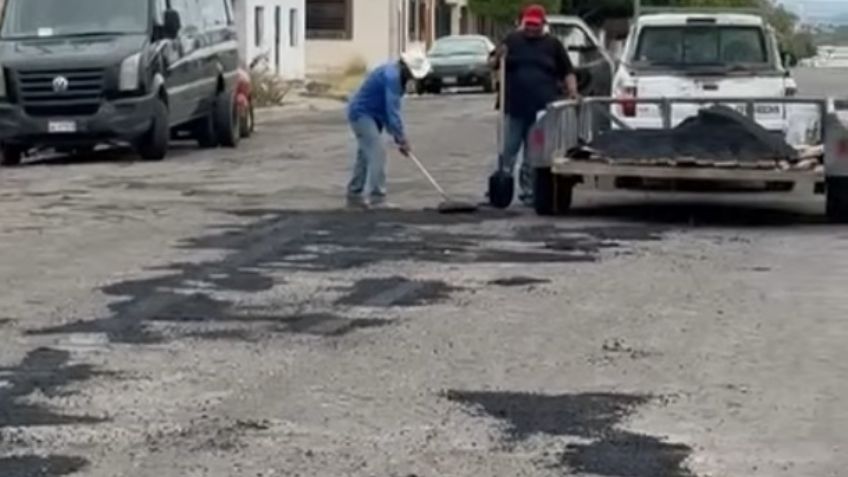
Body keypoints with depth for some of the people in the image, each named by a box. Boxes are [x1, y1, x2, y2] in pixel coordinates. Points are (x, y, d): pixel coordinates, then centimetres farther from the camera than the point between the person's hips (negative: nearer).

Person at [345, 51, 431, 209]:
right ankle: (377, 199, -18)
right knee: (377, 153, -16)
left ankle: (354, 196, 22)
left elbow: (392, 109, 10)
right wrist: (402, 139, -28)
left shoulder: (396, 75, 7)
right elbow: (393, 110, -29)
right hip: (362, 114, -11)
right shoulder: (391, 77, -25)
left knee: (365, 154, 15)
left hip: (369, 114, 11)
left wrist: (400, 137, 4)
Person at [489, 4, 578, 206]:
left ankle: (528, 191, 12)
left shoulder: (553, 45, 8)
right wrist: (498, 57, -12)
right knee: (508, 151, 1)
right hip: (514, 109, 0)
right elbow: (492, 64, 10)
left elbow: (567, 72, 9)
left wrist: (572, 90, -8)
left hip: (542, 111, 0)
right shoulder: (512, 40, 8)